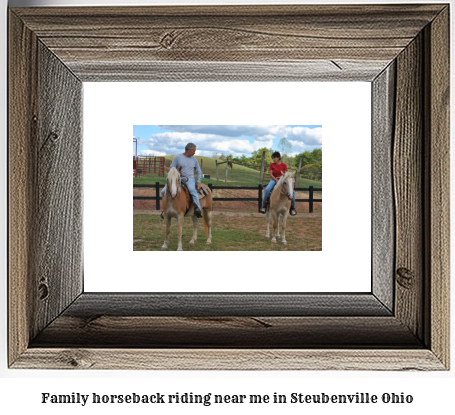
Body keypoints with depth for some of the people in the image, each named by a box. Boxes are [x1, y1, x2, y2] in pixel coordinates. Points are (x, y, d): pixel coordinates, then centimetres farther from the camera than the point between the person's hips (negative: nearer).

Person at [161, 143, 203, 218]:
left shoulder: (194, 159, 13)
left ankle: (198, 209, -34)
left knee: (192, 190, -37)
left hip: (189, 179, 0)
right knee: (164, 191, -15)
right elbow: (171, 169, 3)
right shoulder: (177, 157, 2)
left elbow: (199, 171, 21)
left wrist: (198, 182, 7)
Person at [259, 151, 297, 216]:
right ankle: (263, 205, -15)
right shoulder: (272, 165, 3)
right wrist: (276, 180, -15)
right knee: (267, 189, -29)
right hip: (274, 180, 0)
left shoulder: (284, 165, 1)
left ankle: (292, 208, -5)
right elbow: (271, 174, -2)